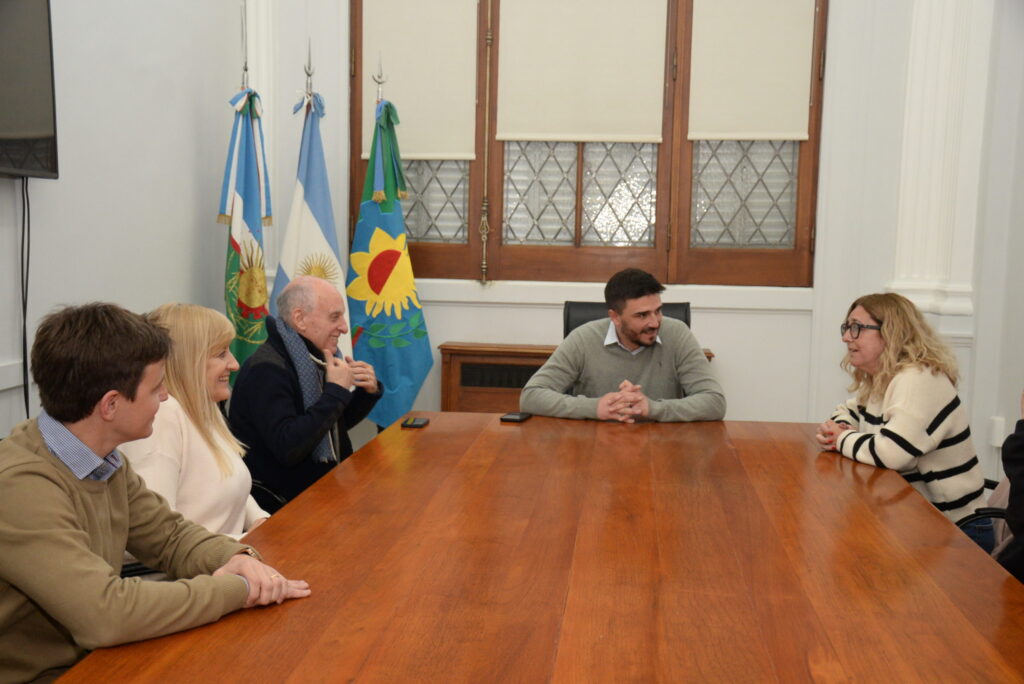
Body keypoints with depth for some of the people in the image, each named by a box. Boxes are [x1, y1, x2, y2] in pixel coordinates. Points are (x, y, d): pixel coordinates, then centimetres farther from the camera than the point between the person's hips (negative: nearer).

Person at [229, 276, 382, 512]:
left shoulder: (313, 358, 9)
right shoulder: (266, 370, -19)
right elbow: (288, 448, -29)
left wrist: (368, 393, 1)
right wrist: (336, 392, -23)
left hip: (324, 489, 9)